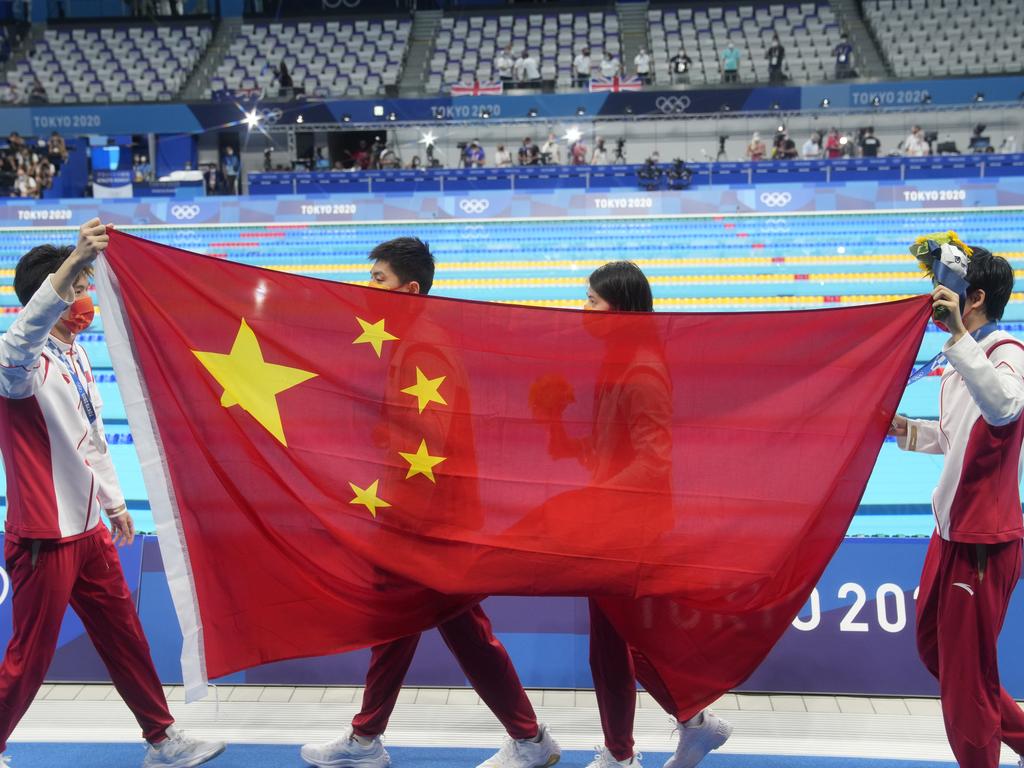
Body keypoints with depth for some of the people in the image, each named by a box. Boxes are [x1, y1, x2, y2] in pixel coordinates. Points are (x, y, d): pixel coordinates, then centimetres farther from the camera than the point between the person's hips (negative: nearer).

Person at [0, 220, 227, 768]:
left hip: (88, 530, 9)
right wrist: (66, 273, -58)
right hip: (44, 539, -9)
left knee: (124, 636, 17)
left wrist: (114, 503, 25)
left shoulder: (77, 357, 9)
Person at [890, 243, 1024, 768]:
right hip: (952, 529, 10)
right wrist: (907, 429, 7)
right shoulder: (962, 359, 9)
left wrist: (959, 335, -45)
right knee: (934, 648, 22)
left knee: (964, 675, 3)